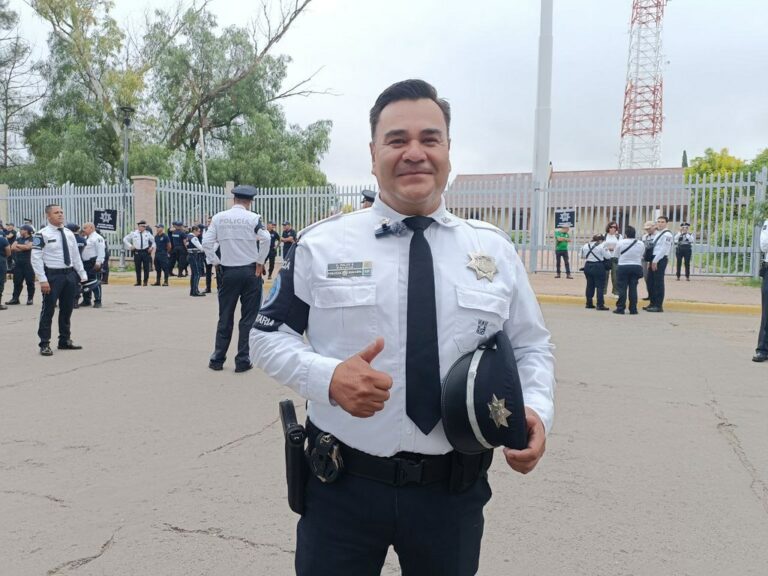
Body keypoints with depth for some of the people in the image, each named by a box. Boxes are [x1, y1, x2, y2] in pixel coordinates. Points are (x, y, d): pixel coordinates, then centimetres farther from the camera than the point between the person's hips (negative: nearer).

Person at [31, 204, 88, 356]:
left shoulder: (69, 234, 10)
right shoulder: (42, 235, -9)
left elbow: (76, 256, 15)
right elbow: (36, 258, -12)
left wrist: (83, 275, 10)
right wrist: (43, 280, -17)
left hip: (70, 274, 6)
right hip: (52, 275, -6)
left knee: (67, 310, 14)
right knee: (48, 310, -1)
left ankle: (65, 340, 26)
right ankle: (45, 344, 9)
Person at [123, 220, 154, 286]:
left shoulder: (148, 233, 6)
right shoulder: (133, 233, 3)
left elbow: (153, 240, 16)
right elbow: (125, 239, 12)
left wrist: (152, 247, 2)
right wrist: (130, 246, 2)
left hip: (146, 252, 0)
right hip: (137, 252, 0)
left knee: (146, 267, -1)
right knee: (138, 268, 5)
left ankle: (145, 281, 10)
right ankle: (138, 282, 14)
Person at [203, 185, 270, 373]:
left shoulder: (219, 218, 3)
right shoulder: (253, 218, -5)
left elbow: (207, 242, -3)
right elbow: (265, 239, -18)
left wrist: (216, 262, 6)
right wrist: (260, 262, -7)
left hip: (228, 272, 3)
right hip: (250, 271, -2)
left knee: (225, 317, 12)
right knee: (248, 318, 5)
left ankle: (217, 360, 17)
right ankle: (243, 361, 7)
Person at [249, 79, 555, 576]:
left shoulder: (496, 250, 2)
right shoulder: (321, 245, -4)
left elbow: (531, 346, 9)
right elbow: (268, 335, 0)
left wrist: (537, 408, -11)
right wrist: (327, 377, -20)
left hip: (454, 490, 2)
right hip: (343, 485, -1)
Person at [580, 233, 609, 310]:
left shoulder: (585, 246, 6)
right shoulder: (601, 246, -10)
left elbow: (582, 256, 11)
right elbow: (607, 257, -9)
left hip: (588, 266, 6)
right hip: (598, 267, -6)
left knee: (589, 285, 15)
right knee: (600, 286, -1)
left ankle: (589, 303, 20)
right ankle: (600, 305, -4)